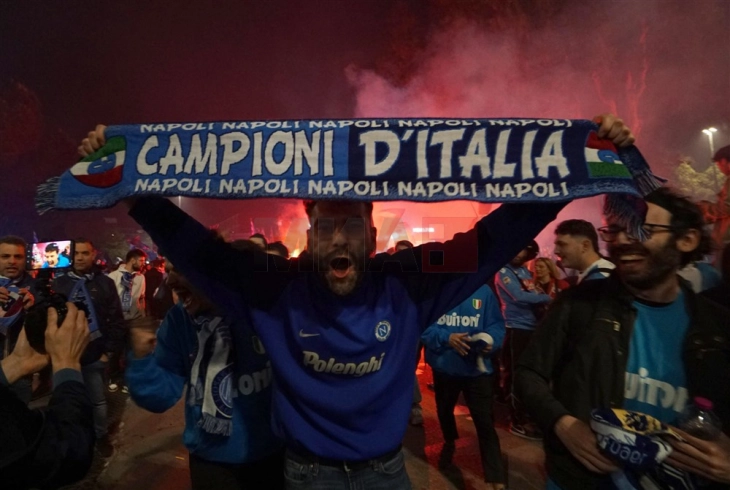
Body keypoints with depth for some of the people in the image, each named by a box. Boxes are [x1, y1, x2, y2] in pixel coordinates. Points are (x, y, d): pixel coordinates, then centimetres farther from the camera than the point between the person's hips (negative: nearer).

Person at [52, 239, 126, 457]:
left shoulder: (105, 283, -3)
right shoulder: (59, 283, 0)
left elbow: (117, 320, -3)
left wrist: (109, 350, -7)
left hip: (94, 355, -1)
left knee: (97, 400, 14)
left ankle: (101, 436, 33)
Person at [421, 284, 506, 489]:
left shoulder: (483, 291, -5)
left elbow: (496, 324, -3)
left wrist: (491, 342, -23)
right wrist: (446, 338, -28)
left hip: (477, 367, -1)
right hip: (444, 366, 2)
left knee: (485, 422, -4)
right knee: (444, 410, 26)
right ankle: (449, 442, 57)